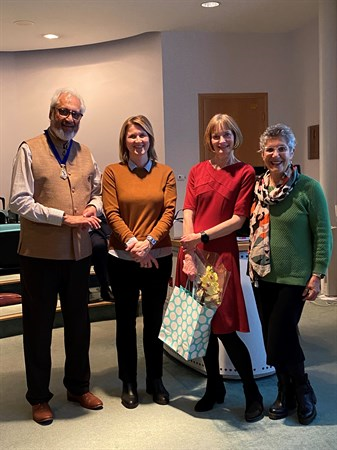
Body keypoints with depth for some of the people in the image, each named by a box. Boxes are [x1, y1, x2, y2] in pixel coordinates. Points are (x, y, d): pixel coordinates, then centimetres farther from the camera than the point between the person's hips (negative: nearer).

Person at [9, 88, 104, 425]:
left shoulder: (84, 153, 9)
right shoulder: (30, 150, -7)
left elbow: (97, 191, 18)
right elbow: (20, 202, -14)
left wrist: (93, 208, -5)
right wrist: (66, 217, -20)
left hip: (78, 252, 5)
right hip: (40, 254, -5)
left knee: (78, 322, 16)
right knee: (38, 325, 9)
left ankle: (78, 387, 36)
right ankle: (39, 397, 27)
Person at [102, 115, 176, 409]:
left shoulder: (165, 173, 4)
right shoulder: (113, 172, 0)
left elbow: (169, 211, -4)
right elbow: (112, 213, -6)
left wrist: (149, 241, -17)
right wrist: (132, 242, -18)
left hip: (158, 257, 1)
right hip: (122, 257, -1)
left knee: (154, 319, 12)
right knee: (126, 320, 10)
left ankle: (155, 379, 29)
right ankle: (128, 383, 26)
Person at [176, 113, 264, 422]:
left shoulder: (245, 173, -1)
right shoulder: (197, 171, 11)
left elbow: (238, 220, -6)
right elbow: (188, 214, 4)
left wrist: (202, 237, -13)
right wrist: (189, 255, -7)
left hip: (221, 253, -4)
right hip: (193, 255, 4)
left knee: (225, 330, -3)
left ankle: (253, 394, 16)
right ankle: (214, 388, 30)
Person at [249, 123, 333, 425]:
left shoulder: (308, 188, -9)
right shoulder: (258, 187, 4)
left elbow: (323, 235, -7)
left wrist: (317, 276, -10)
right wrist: (252, 267, 7)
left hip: (294, 278, -5)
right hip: (263, 277, 5)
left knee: (280, 339, -6)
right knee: (272, 339, 12)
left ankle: (302, 389, 21)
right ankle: (286, 391, 33)